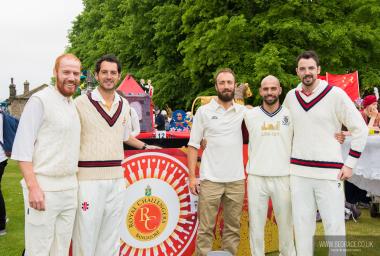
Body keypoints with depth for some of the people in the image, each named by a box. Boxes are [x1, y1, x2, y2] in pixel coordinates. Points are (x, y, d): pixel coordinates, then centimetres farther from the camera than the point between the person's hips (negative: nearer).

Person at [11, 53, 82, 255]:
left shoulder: (74, 105, 14)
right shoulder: (40, 100, -8)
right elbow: (22, 147, -13)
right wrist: (33, 186, -19)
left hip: (70, 189, 7)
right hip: (44, 189, -7)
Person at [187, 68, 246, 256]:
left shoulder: (243, 111, 7)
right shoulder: (204, 111, 2)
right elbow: (193, 145, 2)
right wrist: (192, 176, -4)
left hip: (237, 180, 2)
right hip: (210, 180, -2)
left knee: (233, 228, 11)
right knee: (205, 228, 2)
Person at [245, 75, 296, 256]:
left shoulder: (291, 115, 3)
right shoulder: (250, 115, 3)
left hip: (283, 178, 0)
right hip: (256, 178, 0)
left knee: (285, 222, 11)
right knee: (256, 223, 7)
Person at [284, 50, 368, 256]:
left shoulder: (335, 94, -5)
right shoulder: (291, 96, 7)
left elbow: (360, 128, -2)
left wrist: (350, 164, -5)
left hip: (330, 172, -3)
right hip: (298, 172, 4)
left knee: (334, 225, 0)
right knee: (302, 224, 9)